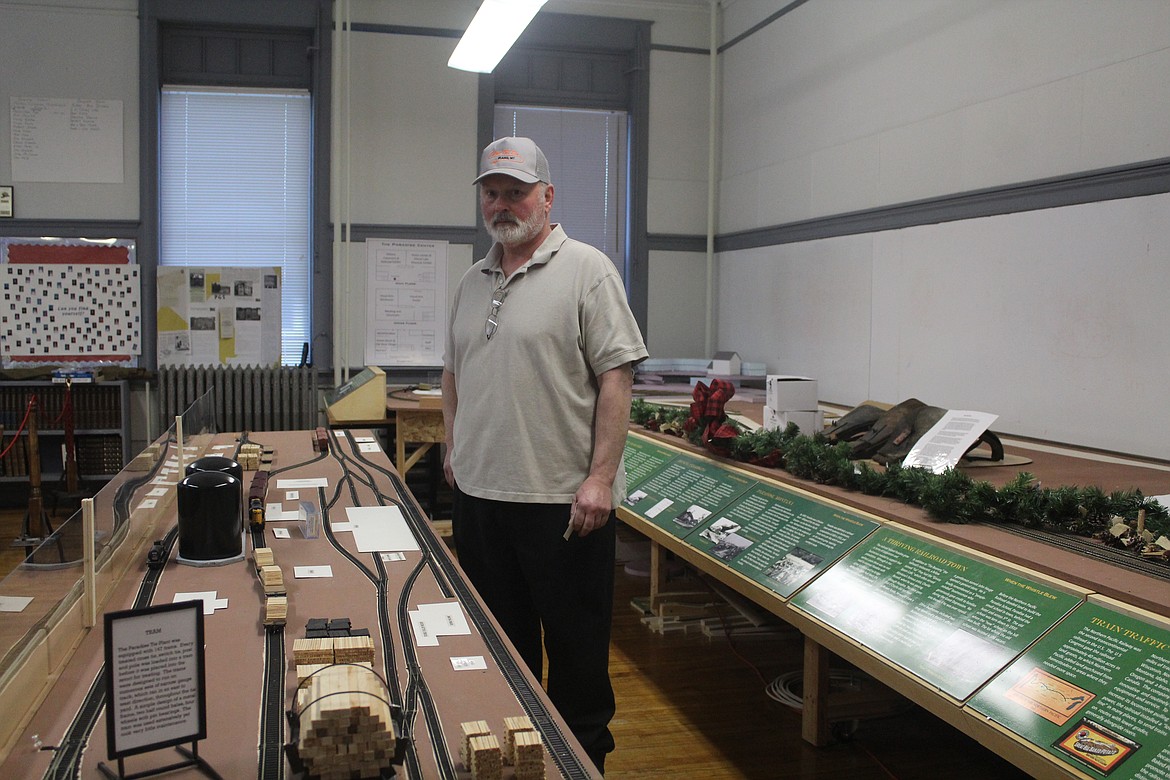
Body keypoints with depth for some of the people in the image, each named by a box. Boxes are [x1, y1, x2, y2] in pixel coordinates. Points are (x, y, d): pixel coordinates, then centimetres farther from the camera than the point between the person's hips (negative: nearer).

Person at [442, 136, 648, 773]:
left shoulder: (585, 270, -7)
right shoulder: (472, 282, 13)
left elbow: (616, 376, -13)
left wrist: (600, 477, -19)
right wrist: (455, 449, 17)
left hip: (562, 499, -6)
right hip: (477, 492, 6)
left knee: (576, 644, 7)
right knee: (501, 638, 18)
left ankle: (582, 755, 25)